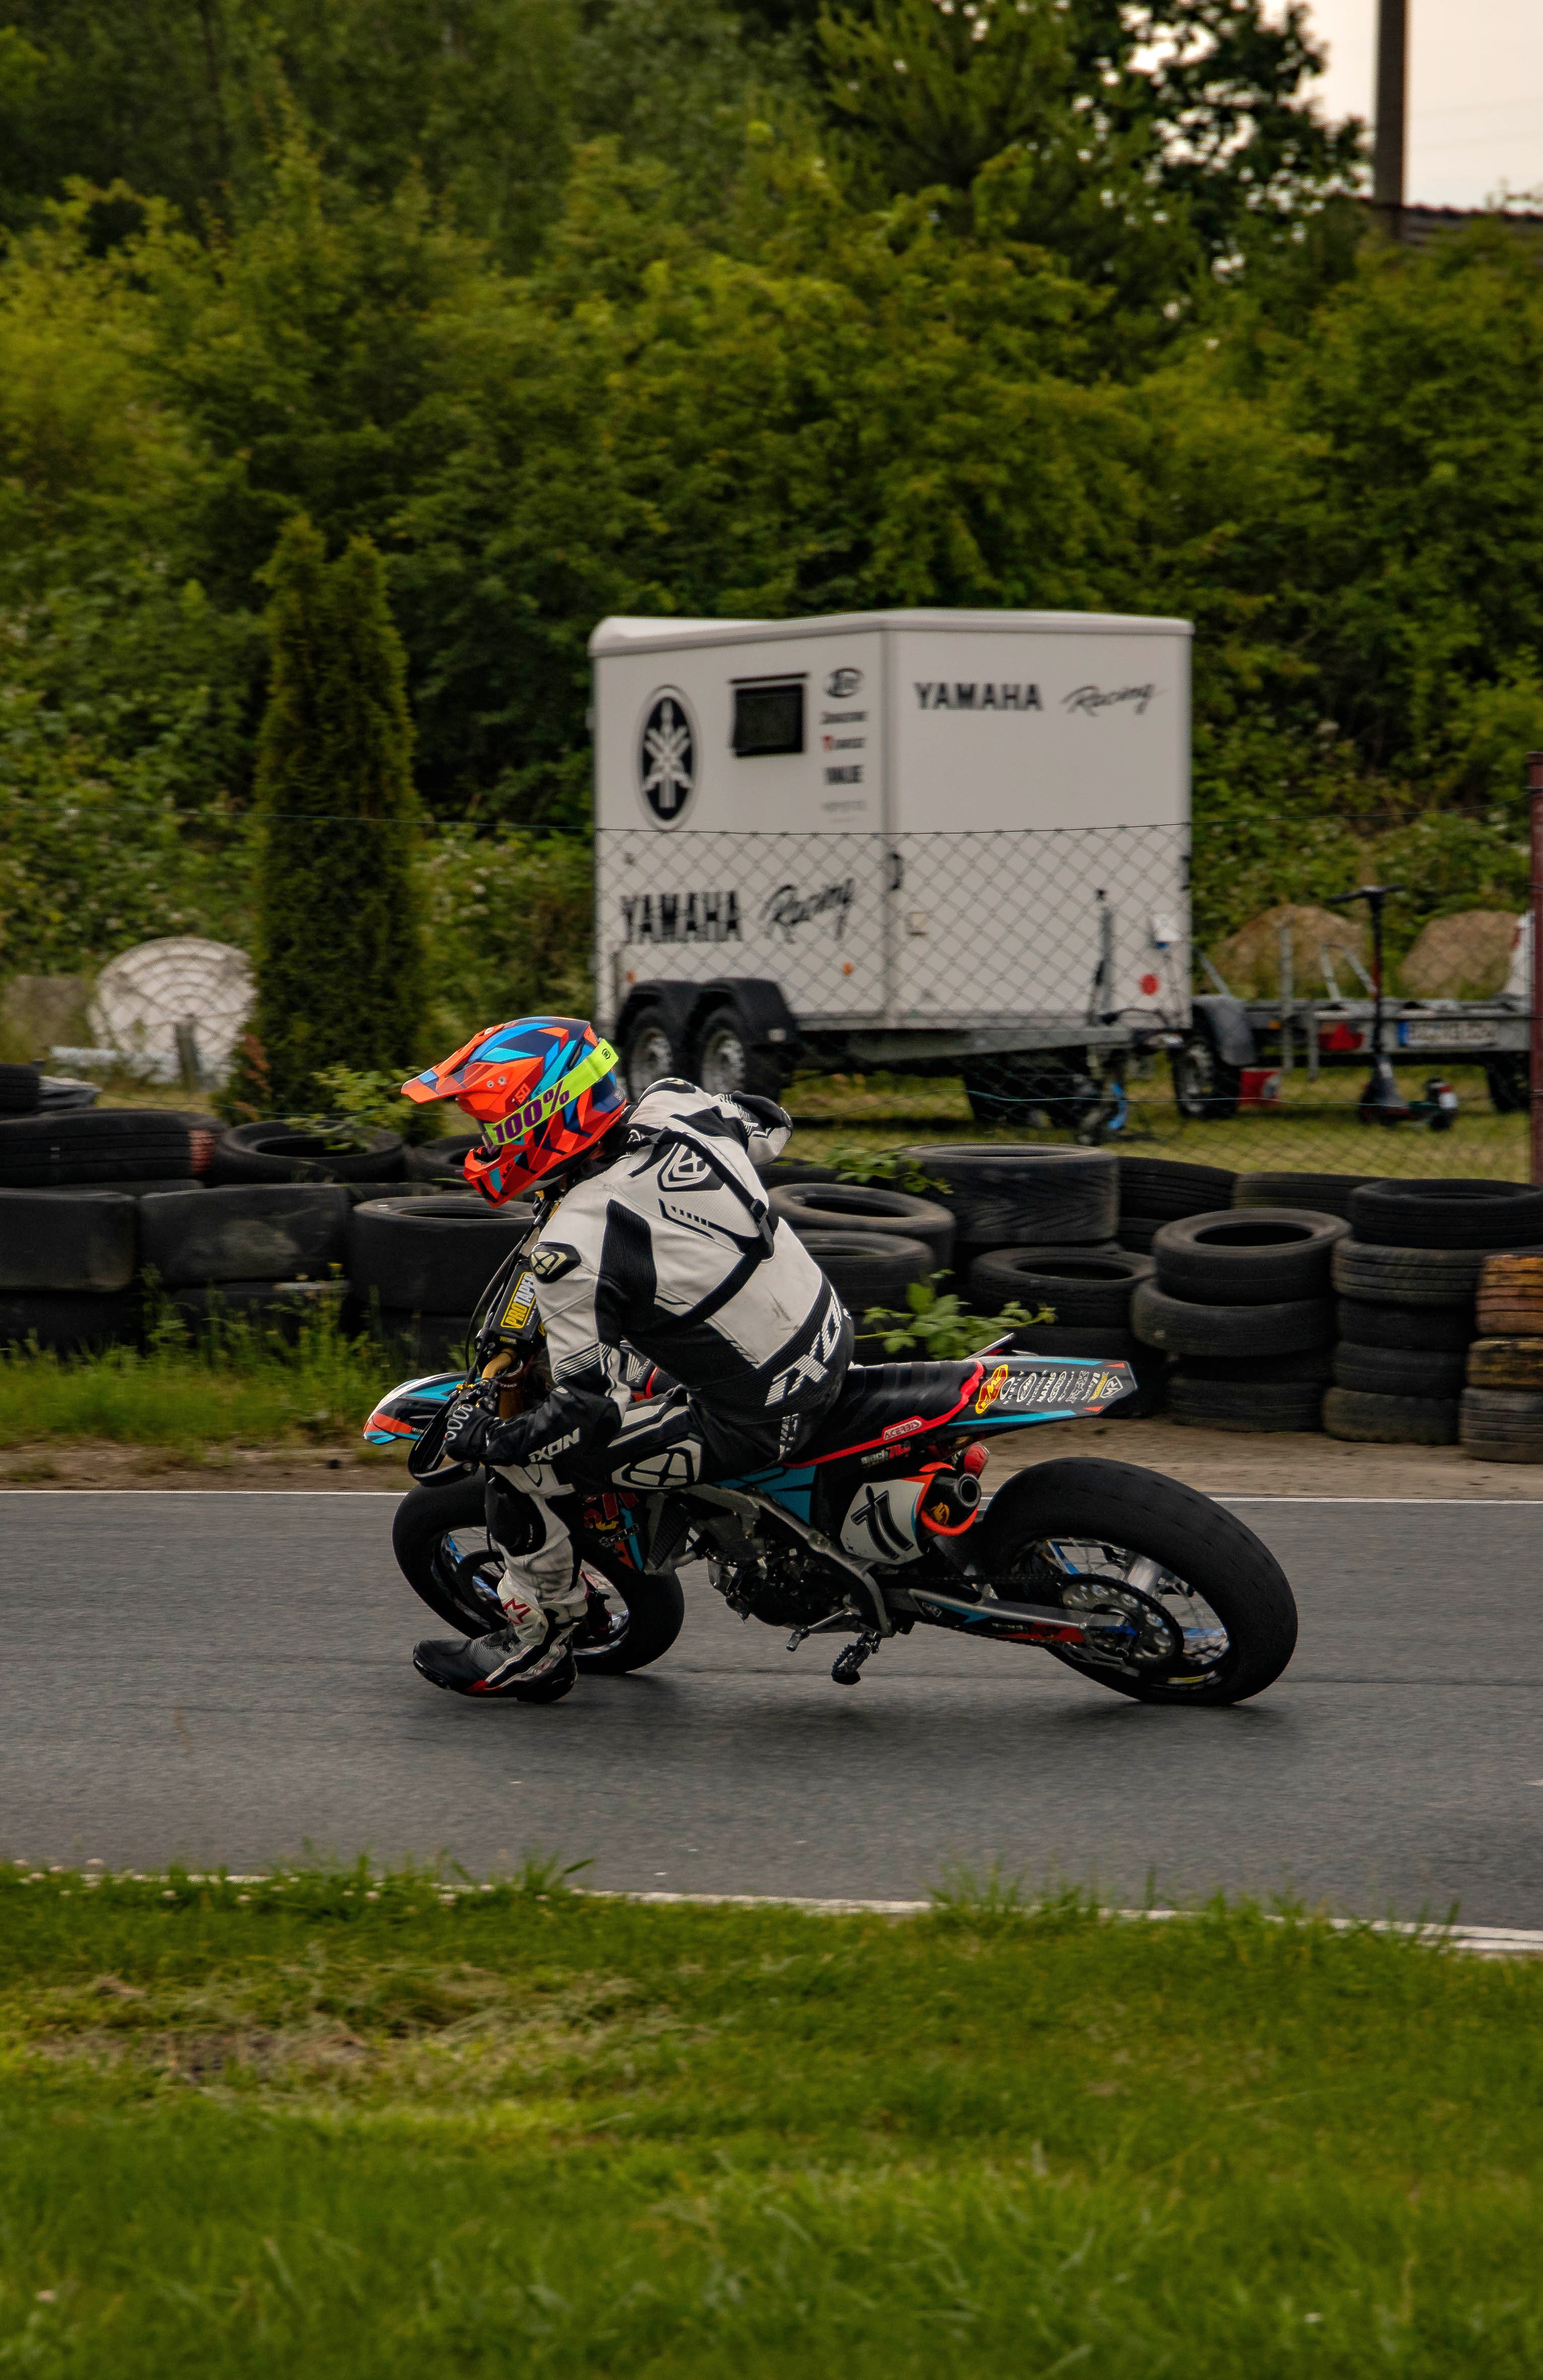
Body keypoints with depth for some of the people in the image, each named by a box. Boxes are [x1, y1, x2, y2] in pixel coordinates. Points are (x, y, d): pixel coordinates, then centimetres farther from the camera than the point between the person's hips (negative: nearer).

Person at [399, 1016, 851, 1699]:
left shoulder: (576, 1249, -24)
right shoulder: (676, 1111, -6)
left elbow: (592, 1406, -22)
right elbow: (768, 1124, 17)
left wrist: (485, 1440, -7)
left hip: (752, 1424, -8)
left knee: (522, 1466, 1)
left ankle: (537, 1642, 20)